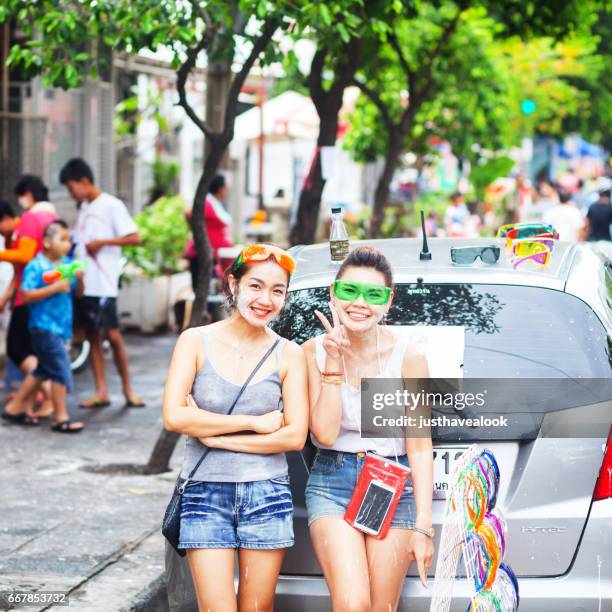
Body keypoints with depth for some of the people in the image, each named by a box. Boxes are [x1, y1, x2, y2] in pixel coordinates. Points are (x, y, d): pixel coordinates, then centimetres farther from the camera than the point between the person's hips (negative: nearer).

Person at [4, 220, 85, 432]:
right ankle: (60, 417, -2)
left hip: (60, 327, 8)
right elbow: (27, 295, -19)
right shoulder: (36, 266, -12)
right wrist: (55, 287, -22)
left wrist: (79, 279, -6)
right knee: (61, 371, -9)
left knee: (43, 371, 16)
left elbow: (79, 292, 16)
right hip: (45, 327, -8)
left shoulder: (67, 264, 9)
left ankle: (15, 406, 28)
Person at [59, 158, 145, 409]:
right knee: (92, 336, 6)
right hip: (83, 282, 7)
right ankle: (101, 392, 9)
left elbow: (134, 237, -12)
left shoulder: (111, 206, -7)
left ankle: (128, 390, 7)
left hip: (103, 284, -7)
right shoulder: (84, 208, 16)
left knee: (113, 336, -5)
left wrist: (102, 242, -15)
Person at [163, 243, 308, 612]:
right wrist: (254, 423, -9)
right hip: (206, 494, -1)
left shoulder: (289, 355, 3)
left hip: (266, 496, 1)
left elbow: (295, 436, -5)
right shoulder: (197, 341, 1)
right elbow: (174, 417, -9)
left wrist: (213, 436, -10)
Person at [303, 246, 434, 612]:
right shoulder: (315, 351, -2)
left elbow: (420, 448, -5)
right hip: (332, 485, 0)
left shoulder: (408, 357, -7)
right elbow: (325, 433, -9)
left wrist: (423, 526, -10)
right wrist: (333, 363, -15)